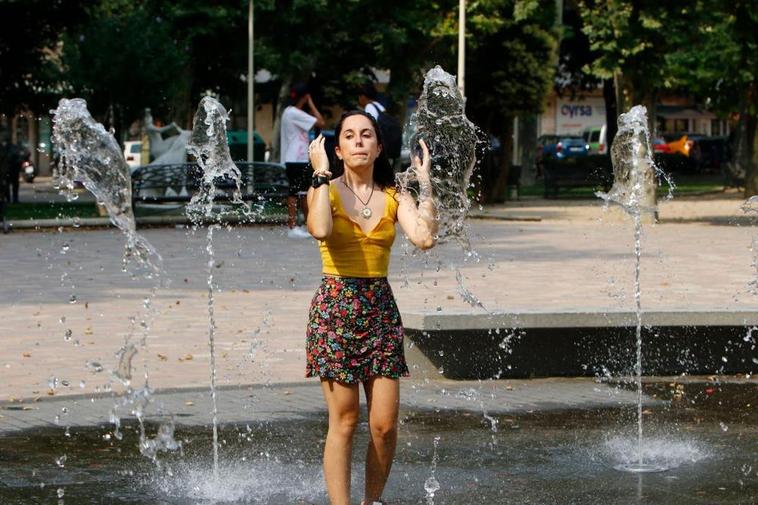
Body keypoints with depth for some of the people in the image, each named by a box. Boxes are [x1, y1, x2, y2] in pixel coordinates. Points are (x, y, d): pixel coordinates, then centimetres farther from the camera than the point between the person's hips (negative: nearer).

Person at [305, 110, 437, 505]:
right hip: (335, 308, -3)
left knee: (385, 424, 0)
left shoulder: (394, 196, 6)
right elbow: (320, 229, -24)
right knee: (344, 421, -3)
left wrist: (424, 184, -6)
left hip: (380, 309, 3)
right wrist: (321, 174, -16)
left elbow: (424, 237, -13)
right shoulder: (325, 191, 0)